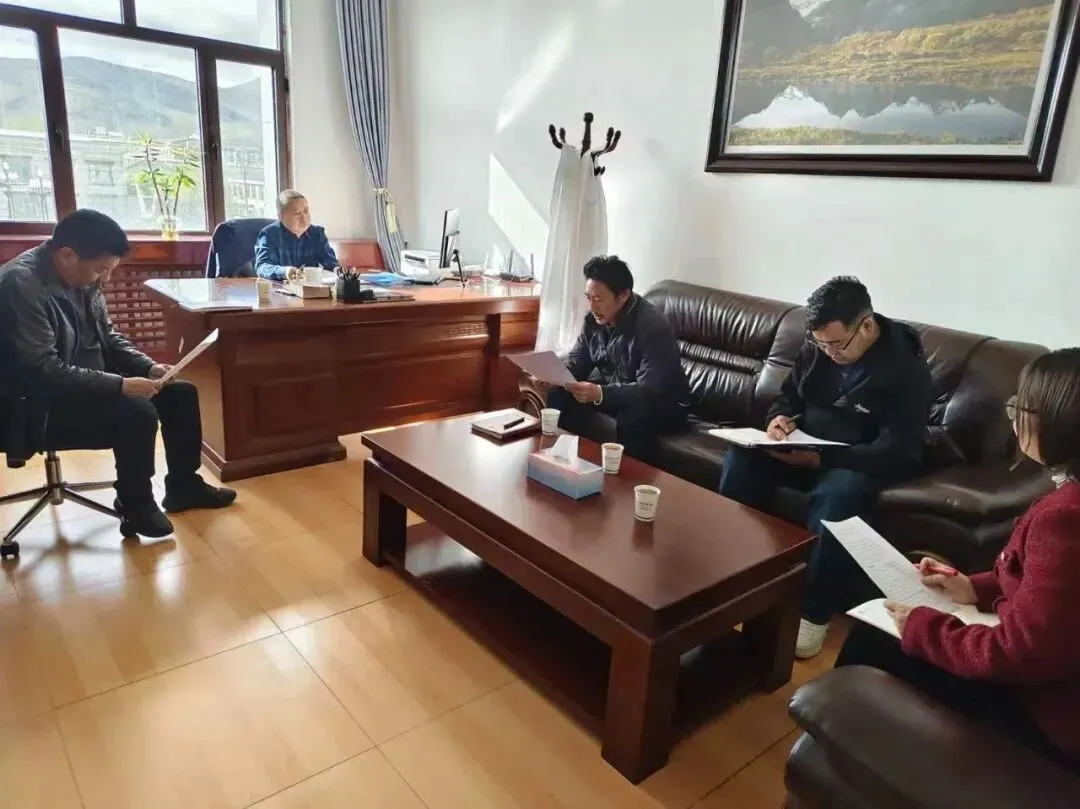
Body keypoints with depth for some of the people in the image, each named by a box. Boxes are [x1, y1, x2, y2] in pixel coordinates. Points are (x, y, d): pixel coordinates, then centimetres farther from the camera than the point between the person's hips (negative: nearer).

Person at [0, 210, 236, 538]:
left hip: (92, 384, 9)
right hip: (45, 404, -9)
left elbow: (107, 337, 12)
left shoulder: (83, 278, 1)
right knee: (137, 413, -29)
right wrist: (121, 385, -29)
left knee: (181, 393, 1)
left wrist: (149, 367, -4)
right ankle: (136, 506, -6)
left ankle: (183, 485, 14)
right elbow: (43, 372, -29)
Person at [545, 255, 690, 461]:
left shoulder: (652, 326, -29)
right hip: (611, 389, 7)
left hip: (663, 403, -7)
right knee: (558, 395, -8)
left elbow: (650, 390, -36)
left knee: (631, 418, -38)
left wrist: (600, 394, -49)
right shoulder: (595, 318, -7)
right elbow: (576, 362, 0)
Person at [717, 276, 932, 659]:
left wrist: (821, 458, -34)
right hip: (806, 449, 6)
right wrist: (779, 419, -14)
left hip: (860, 463, -5)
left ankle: (815, 612, -24)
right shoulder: (818, 349, 0)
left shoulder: (906, 368, -18)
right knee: (741, 458, -19)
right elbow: (788, 396, 13)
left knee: (838, 492, -38)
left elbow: (897, 453, -24)